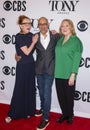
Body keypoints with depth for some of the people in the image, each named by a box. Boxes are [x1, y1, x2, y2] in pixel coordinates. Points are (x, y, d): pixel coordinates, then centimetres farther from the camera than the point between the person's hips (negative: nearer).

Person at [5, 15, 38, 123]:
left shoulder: (31, 35, 6)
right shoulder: (18, 37, -12)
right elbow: (27, 52, -15)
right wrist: (33, 42, -7)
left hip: (31, 65, 6)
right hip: (22, 66, -5)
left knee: (30, 89, 10)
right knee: (19, 90, 0)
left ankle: (27, 111, 25)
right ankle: (12, 114, 14)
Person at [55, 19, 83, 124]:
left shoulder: (76, 41, -7)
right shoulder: (60, 40, 9)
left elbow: (76, 59, -11)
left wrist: (73, 75, -15)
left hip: (69, 75, -5)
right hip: (58, 74, 5)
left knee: (69, 96, 8)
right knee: (60, 95, 11)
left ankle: (70, 115, 29)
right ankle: (64, 114, 30)